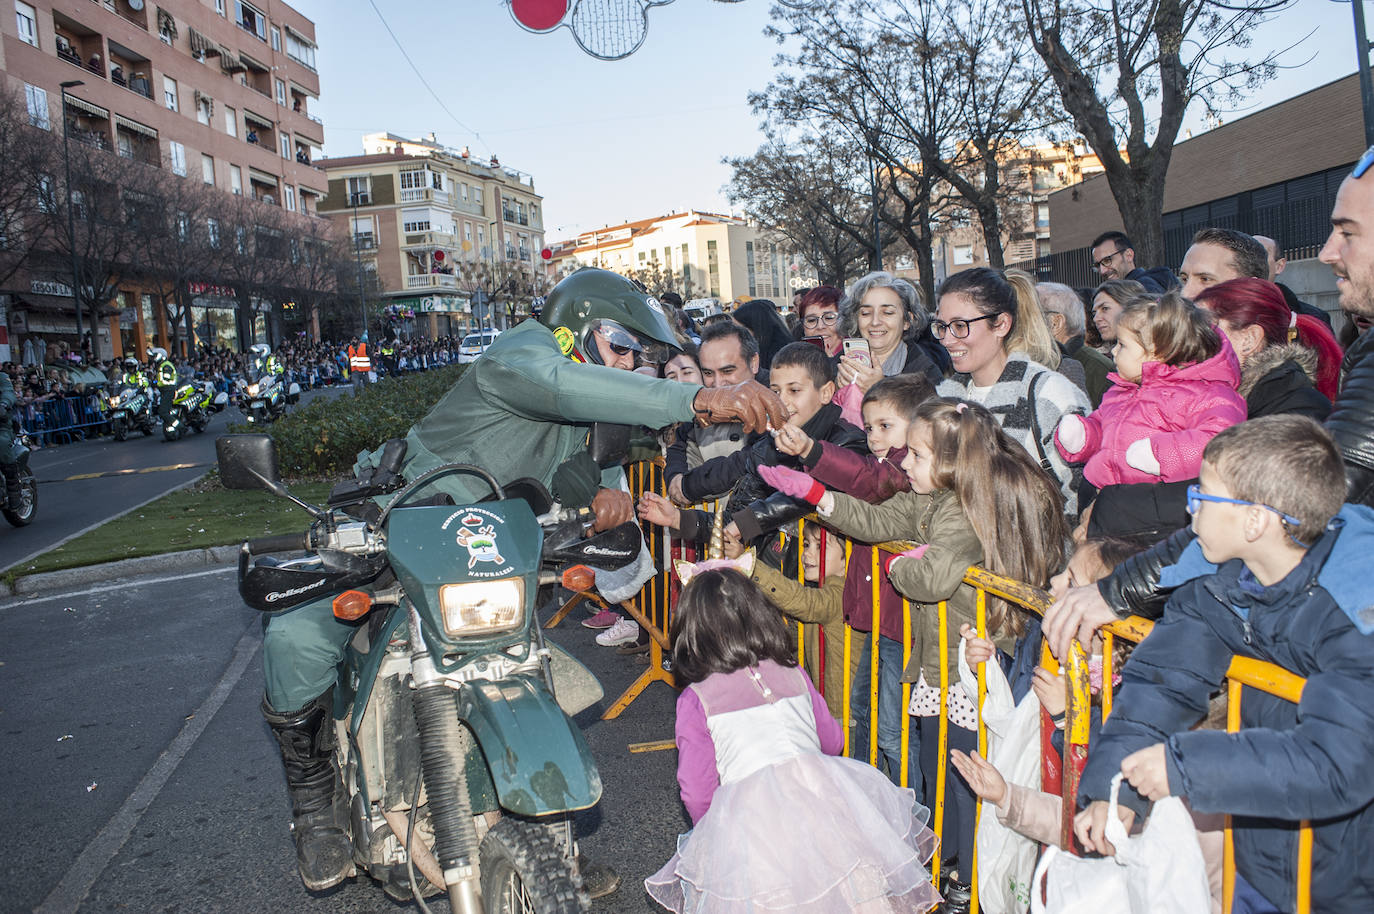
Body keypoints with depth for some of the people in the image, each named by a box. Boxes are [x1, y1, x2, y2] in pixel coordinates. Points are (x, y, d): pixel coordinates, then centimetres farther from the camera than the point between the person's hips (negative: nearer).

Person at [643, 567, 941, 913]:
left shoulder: (695, 700, 4)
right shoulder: (793, 674, 13)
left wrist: (711, 830, 24)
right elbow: (833, 741, 24)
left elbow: (697, 792, 4)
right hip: (819, 792, 4)